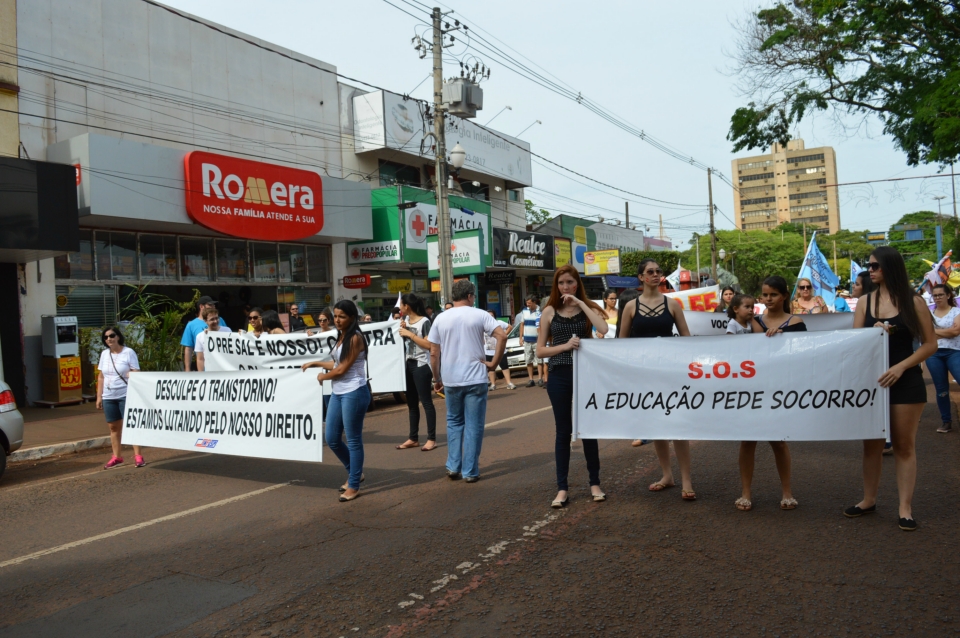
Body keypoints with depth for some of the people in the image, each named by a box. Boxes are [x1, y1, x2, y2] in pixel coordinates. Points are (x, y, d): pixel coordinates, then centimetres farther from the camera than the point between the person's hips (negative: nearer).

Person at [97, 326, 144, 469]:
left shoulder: (128, 352, -5)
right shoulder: (104, 354, 10)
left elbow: (137, 374, -5)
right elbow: (101, 376, 14)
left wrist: (132, 375, -28)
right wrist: (99, 396, 11)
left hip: (126, 395, -5)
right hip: (108, 397, 5)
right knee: (114, 427, 8)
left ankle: (137, 456, -3)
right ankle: (116, 457, 15)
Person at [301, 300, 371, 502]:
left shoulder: (355, 338, -13)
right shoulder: (341, 336, 13)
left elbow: (343, 369, -13)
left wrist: (323, 376, 2)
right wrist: (315, 363, 20)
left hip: (353, 393, -9)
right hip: (337, 393, 9)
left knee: (353, 440, 0)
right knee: (331, 438, 12)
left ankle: (354, 485, 11)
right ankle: (355, 473, 31)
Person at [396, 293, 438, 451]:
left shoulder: (424, 322, -13)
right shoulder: (406, 321, 9)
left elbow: (429, 345, -21)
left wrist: (410, 334, -19)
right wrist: (403, 330, 1)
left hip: (421, 365, -8)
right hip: (408, 364, 8)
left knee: (426, 401, -5)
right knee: (411, 403, 13)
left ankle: (431, 439, 0)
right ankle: (413, 438, 21)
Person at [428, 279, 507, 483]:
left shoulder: (441, 319, 3)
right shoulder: (479, 315, -3)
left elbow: (434, 353, 4)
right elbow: (502, 336, -15)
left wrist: (437, 379, 14)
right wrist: (493, 363, -6)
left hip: (451, 380, 3)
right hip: (475, 379, -2)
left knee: (454, 423, 19)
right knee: (473, 425, 6)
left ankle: (453, 467, 17)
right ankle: (470, 471, 9)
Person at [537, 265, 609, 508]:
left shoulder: (588, 308, 3)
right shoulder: (550, 311, 3)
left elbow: (603, 329, -19)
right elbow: (540, 351, 1)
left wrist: (580, 303, -14)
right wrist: (566, 345, -14)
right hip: (559, 376, 0)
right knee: (563, 431, 6)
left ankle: (595, 484, 22)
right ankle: (562, 488, 13)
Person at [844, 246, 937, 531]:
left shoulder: (913, 301, -5)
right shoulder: (865, 302, 5)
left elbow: (930, 344, -6)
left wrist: (901, 367, -17)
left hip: (906, 382, -3)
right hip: (872, 380, 3)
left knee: (904, 445, 3)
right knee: (872, 443, 10)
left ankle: (905, 507, 11)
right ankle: (869, 500, 22)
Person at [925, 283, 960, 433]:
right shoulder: (929, 313, 12)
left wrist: (934, 331, -4)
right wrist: (946, 333, -6)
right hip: (933, 354, 3)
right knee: (941, 389, 7)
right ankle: (946, 422, 17)